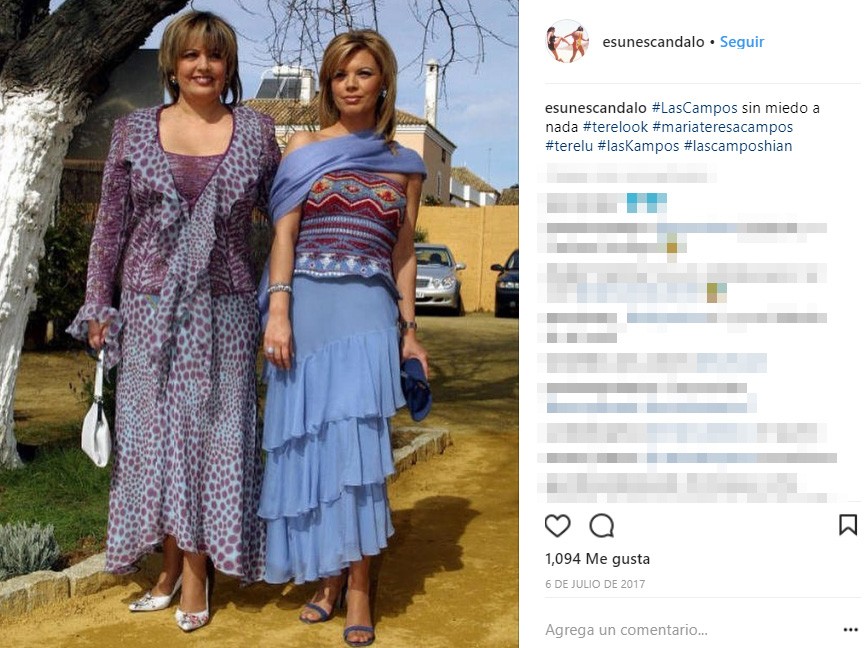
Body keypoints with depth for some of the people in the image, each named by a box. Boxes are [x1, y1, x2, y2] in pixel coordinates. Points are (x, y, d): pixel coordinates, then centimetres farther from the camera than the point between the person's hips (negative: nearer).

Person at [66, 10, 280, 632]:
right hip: (150, 308, 1)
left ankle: (196, 569, 16)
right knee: (155, 432, 5)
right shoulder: (135, 130, 5)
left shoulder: (256, 130, 3)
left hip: (224, 309, -1)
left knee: (212, 432, 3)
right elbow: (111, 223, 7)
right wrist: (98, 304, 5)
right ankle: (172, 565, 20)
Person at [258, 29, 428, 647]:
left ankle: (359, 589, 2)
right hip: (306, 304, 0)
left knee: (357, 439, -8)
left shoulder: (405, 164, 12)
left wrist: (409, 329, 8)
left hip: (368, 310, 0)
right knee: (309, 441, 3)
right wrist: (278, 311, -9)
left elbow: (403, 253, 14)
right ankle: (328, 574, 17)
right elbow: (284, 233, 1)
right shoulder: (305, 148, 8)